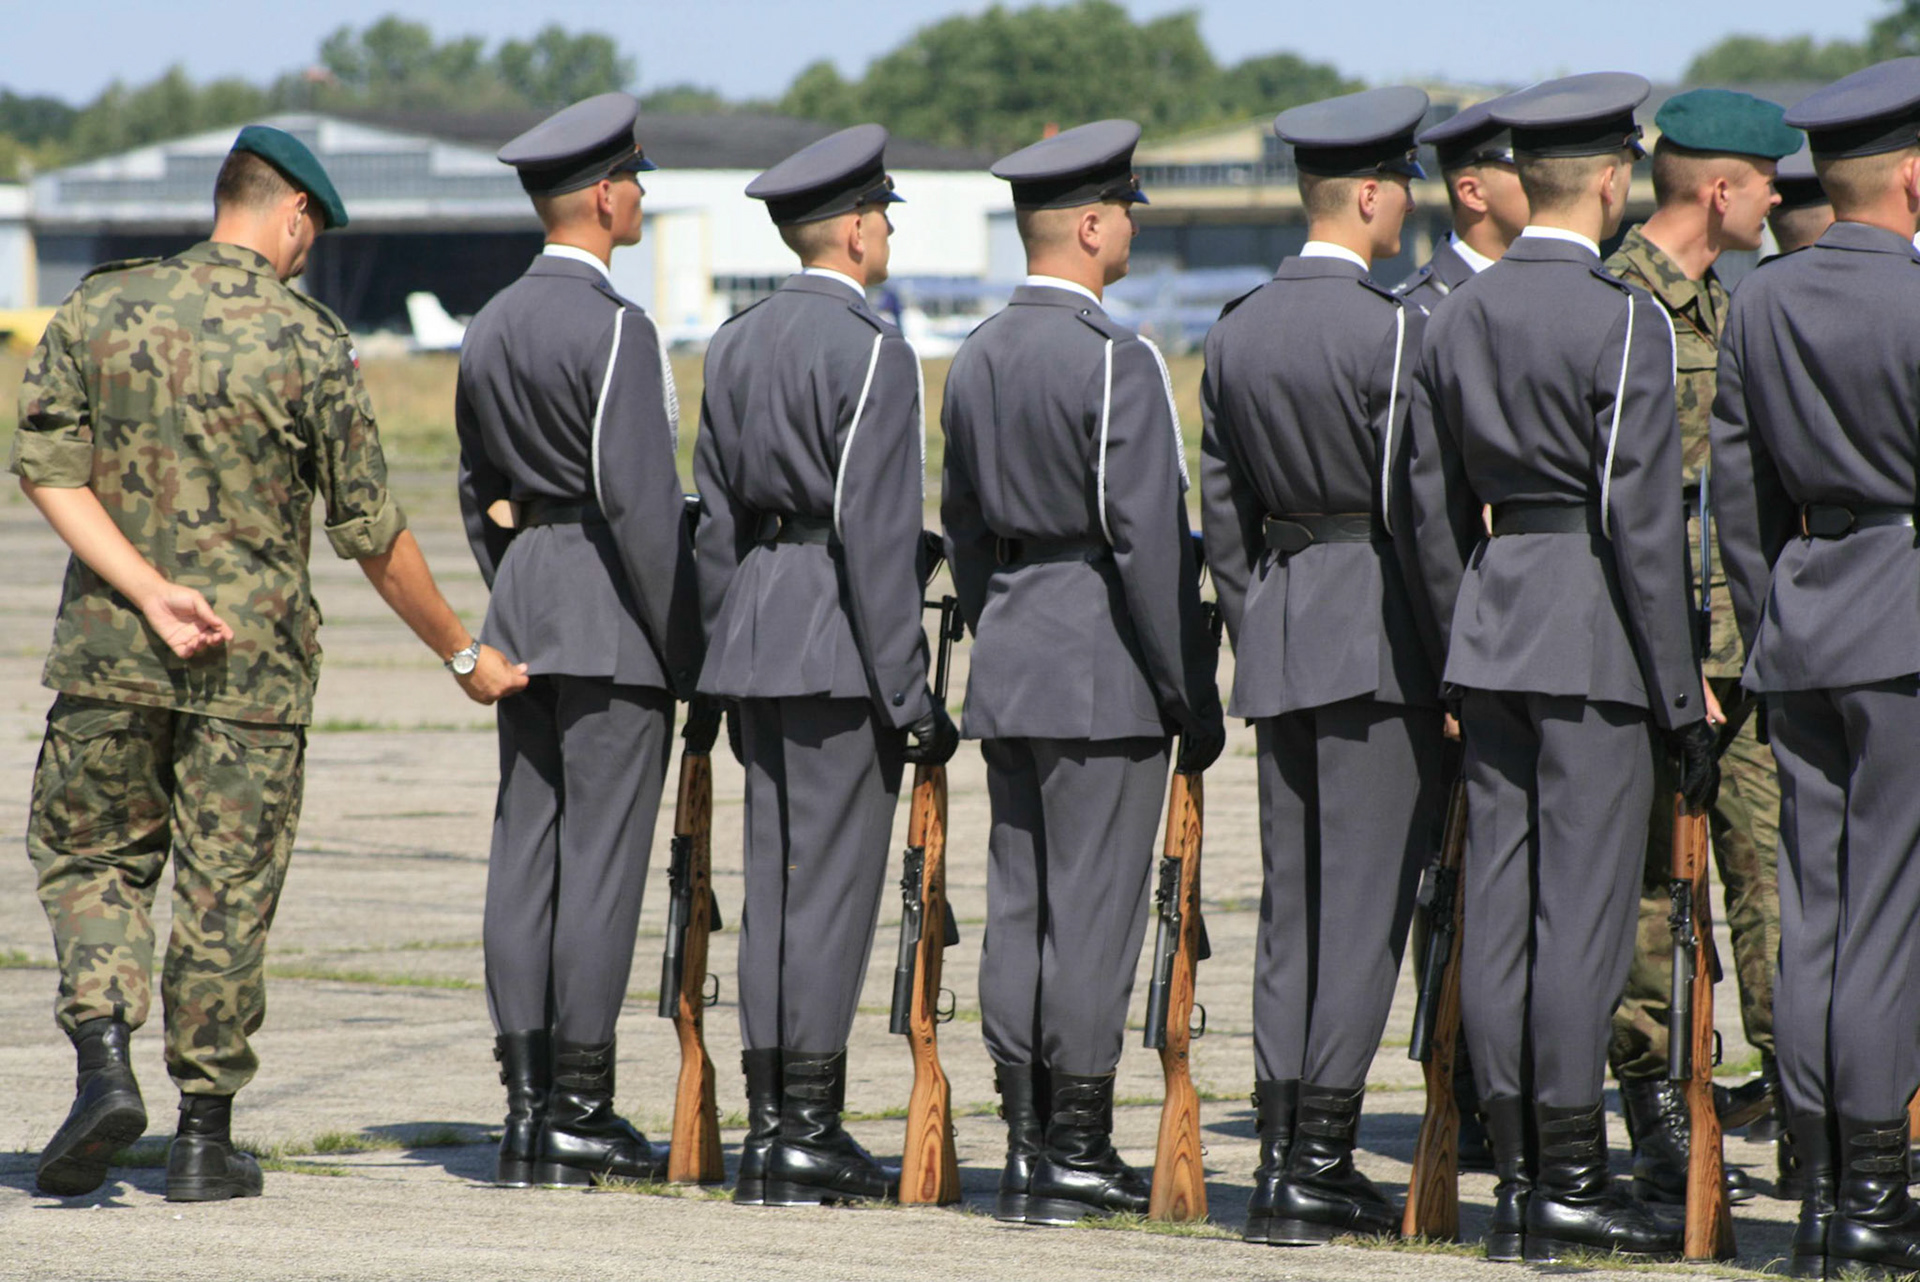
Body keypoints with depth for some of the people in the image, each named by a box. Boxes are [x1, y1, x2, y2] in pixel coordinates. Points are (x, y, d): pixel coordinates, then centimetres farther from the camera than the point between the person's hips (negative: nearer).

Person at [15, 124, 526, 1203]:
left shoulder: (102, 307, 1)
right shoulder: (310, 343, -7)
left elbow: (47, 467, -7)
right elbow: (371, 531, -3)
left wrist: (147, 589, -11)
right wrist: (464, 654, 9)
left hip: (109, 651, 2)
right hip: (253, 664, -2)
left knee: (91, 857, 15)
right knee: (227, 897, 6)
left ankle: (106, 1062, -7)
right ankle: (206, 1136, 10)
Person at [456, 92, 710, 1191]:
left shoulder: (492, 327, 12)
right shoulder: (616, 331, -14)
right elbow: (639, 498, -18)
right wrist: (692, 657, -13)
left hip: (524, 607, 8)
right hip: (610, 617, -8)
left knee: (527, 854, 6)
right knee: (601, 857, -5)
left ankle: (529, 1109, 7)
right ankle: (579, 1114, -3)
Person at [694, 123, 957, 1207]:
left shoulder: (737, 344, 13)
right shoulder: (871, 352, -12)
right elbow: (875, 531, -16)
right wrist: (910, 694, -14)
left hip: (754, 634, 8)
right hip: (839, 643, -8)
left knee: (776, 880, 10)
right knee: (832, 885, -5)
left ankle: (771, 1123, 11)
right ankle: (805, 1133, -4)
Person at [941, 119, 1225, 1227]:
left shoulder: (979, 356, 10)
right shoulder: (1118, 360, -15)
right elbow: (1148, 541, -17)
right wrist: (1195, 698, -12)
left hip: (1008, 667, 8)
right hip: (1104, 674, -8)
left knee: (1020, 906, 9)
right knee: (1093, 908, -4)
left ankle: (1029, 1144, 12)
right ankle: (1076, 1154, -2)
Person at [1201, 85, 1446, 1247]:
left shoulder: (1239, 332, 9)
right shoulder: (1393, 330, -13)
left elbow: (1223, 510, 13)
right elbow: (1417, 506, -14)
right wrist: (1454, 663, -7)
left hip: (1279, 629, 7)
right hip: (1377, 636, -7)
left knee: (1294, 902, 11)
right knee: (1366, 903, -3)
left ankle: (1288, 1161, 10)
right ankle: (1317, 1169, -5)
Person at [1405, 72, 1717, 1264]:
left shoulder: (1458, 319, 9)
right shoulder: (1624, 321, -12)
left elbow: (1435, 508, 12)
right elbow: (1643, 520, -14)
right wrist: (1686, 703, -9)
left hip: (1489, 629, 7)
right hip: (1595, 640, -7)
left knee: (1500, 907, 7)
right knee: (1583, 908, -4)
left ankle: (1516, 1178, 10)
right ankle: (1572, 1178, -3)